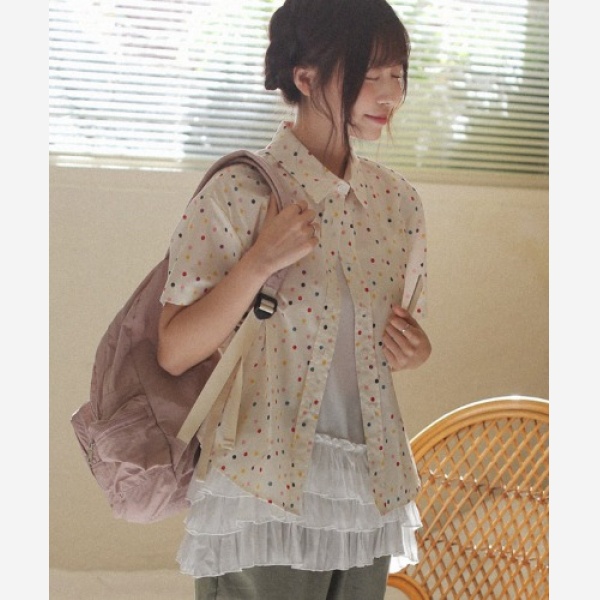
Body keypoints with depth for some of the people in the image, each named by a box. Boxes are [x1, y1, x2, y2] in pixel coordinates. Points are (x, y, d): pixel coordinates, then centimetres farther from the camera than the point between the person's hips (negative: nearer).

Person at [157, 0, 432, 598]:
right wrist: (260, 261, -23)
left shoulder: (398, 201, 6)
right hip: (265, 493, -5)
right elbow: (175, 352, -13)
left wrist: (411, 350, -2)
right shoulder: (240, 192, -11)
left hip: (370, 493, 6)